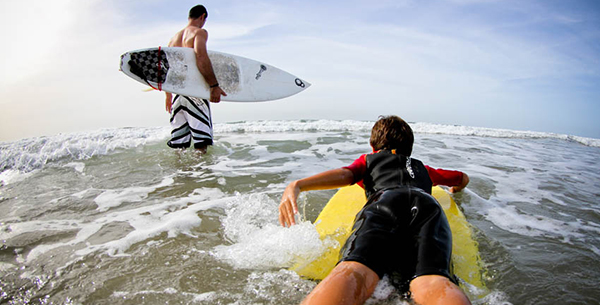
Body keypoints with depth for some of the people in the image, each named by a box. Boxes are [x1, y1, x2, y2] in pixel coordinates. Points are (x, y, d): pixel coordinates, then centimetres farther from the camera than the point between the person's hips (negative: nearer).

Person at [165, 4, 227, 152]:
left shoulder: (174, 38, 23)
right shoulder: (200, 32, 0)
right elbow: (201, 56, -20)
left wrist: (168, 94, 31)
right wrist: (214, 85, -22)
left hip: (177, 91, 7)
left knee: (178, 139, 9)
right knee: (201, 140, -10)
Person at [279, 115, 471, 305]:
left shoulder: (369, 159, 35)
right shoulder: (423, 168, 44)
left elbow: (344, 175, 13)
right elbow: (463, 178, 57)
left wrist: (297, 186, 1)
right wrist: (453, 190, 79)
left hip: (385, 200, -2)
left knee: (356, 270, -29)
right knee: (432, 283, -24)